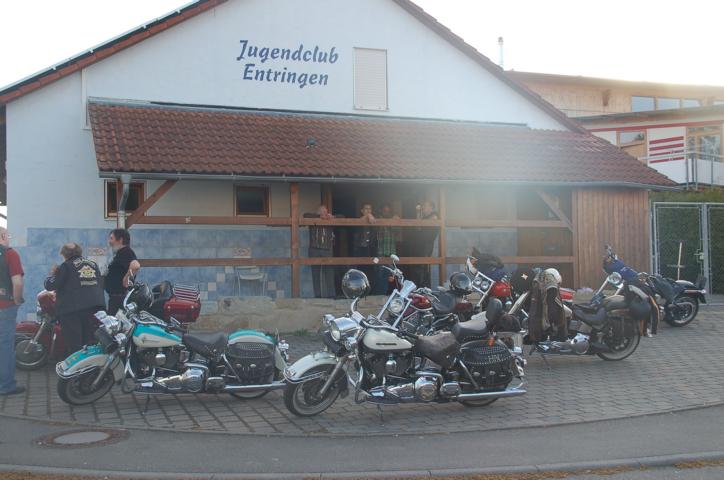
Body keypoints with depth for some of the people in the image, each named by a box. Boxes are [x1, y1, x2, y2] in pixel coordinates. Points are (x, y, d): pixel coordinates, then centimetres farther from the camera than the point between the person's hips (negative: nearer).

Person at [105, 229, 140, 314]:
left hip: (121, 297, -11)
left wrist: (126, 278, -25)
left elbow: (136, 266, -37)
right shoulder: (119, 253, 18)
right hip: (115, 297, 11)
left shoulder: (126, 252, -16)